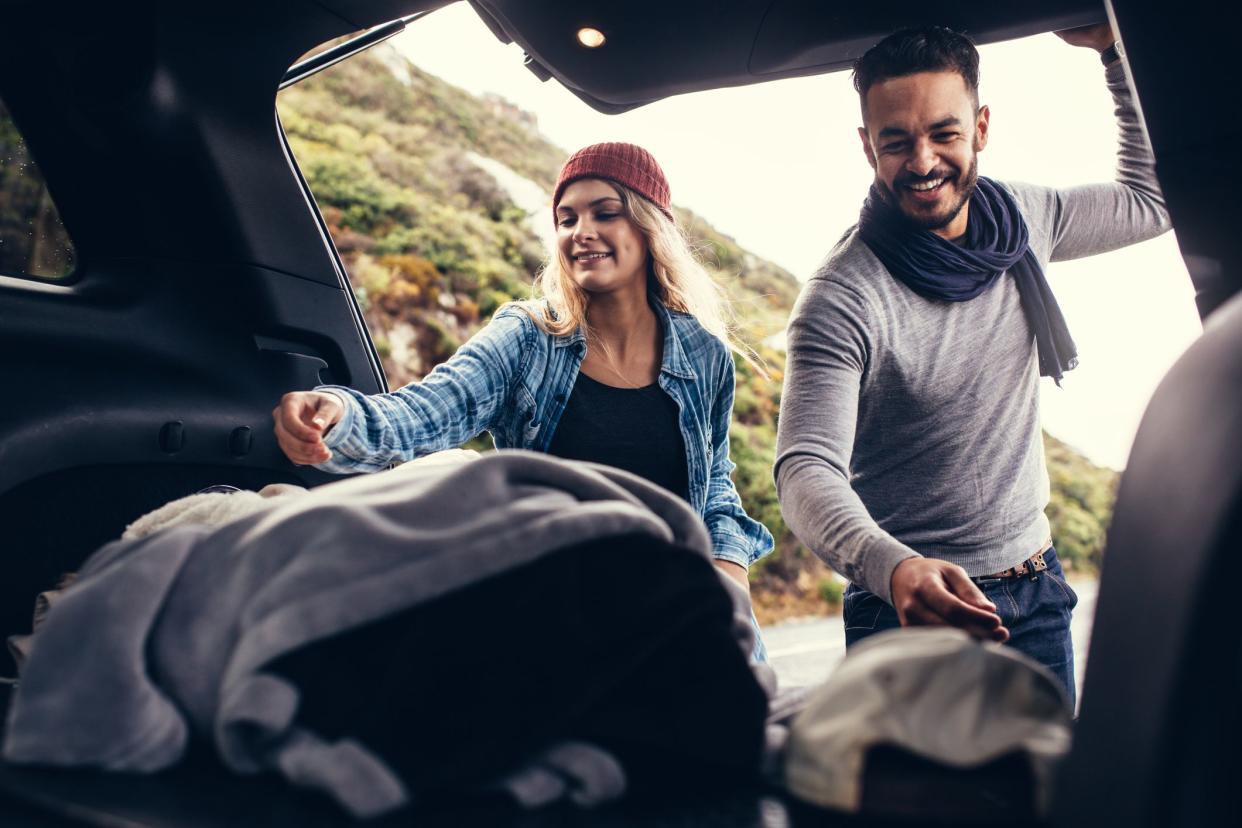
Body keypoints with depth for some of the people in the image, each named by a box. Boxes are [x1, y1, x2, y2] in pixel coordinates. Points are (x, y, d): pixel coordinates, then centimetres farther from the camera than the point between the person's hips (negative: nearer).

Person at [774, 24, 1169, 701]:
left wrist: (1115, 50, 10)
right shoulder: (842, 300, -21)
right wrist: (894, 568, -48)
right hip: (911, 606, -6)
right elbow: (806, 469, -29)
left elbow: (1151, 200, 19)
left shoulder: (1020, 219, 0)